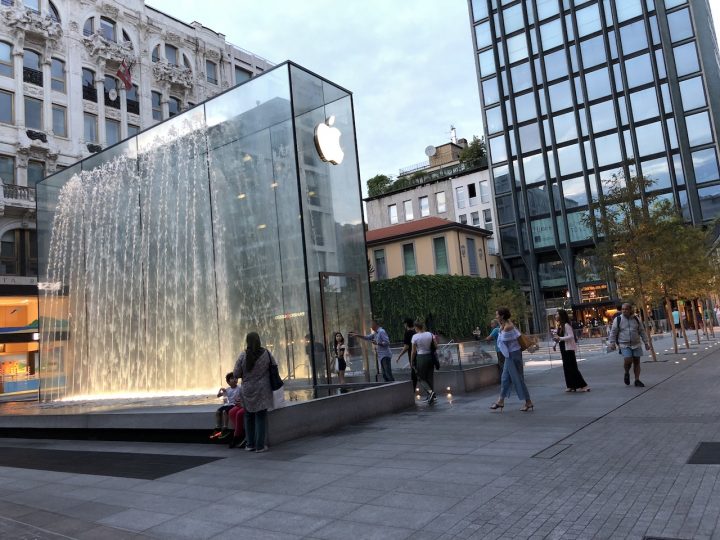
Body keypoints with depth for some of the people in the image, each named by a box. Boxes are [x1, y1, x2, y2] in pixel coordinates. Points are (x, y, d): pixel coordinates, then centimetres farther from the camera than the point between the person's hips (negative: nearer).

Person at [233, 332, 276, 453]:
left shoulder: (243, 355, -11)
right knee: (261, 417, 6)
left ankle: (250, 445, 21)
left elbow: (236, 374, -6)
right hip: (262, 391, 0)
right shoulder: (266, 353, -9)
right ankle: (260, 446, 7)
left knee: (249, 417, 16)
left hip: (248, 391, 1)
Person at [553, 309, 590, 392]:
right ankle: (571, 386, 17)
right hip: (563, 349, 9)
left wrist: (560, 338, -23)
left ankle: (583, 385, -3)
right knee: (566, 367, 11)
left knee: (572, 367, -7)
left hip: (569, 349, -9)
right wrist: (557, 339, 0)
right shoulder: (560, 326, 12)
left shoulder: (566, 325, -14)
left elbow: (571, 336, -21)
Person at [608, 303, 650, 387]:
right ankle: (627, 373, 14)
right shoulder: (618, 319, -1)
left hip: (636, 344, 3)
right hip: (624, 345, -3)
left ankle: (637, 380, 15)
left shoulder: (636, 319, 6)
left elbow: (642, 331, 12)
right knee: (628, 360, -17)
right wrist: (612, 343, -5)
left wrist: (646, 343, 10)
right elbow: (613, 332, 2)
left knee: (637, 361, 3)